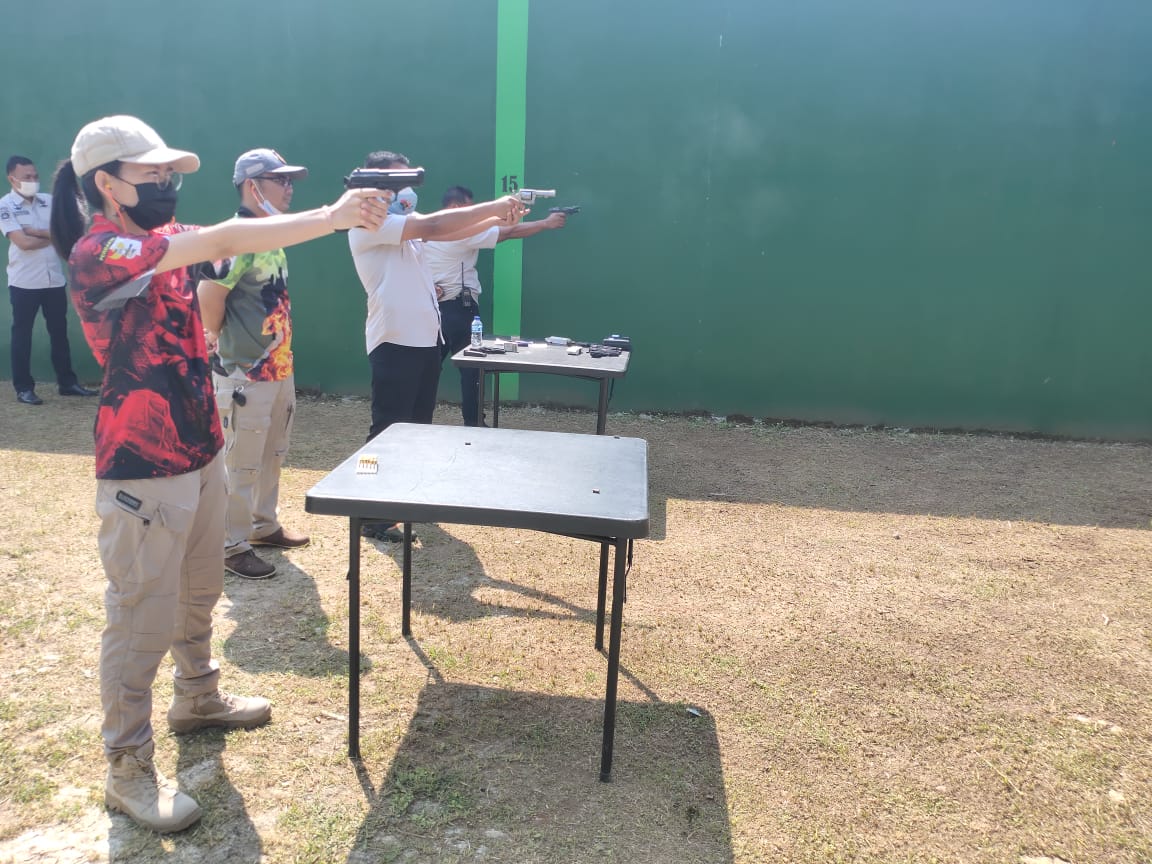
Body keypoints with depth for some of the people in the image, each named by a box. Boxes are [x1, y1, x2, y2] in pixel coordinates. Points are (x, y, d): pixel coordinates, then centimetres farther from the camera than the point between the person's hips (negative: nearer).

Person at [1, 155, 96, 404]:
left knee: (59, 331, 11)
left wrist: (37, 231, -13)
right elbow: (23, 242, -17)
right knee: (22, 334, 4)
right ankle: (24, 388, 10)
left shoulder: (48, 201, 7)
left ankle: (67, 382, 19)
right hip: (24, 282, -5)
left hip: (54, 279, 5)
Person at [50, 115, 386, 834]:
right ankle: (129, 771, 18)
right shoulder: (97, 253, -20)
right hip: (142, 470, -8)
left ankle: (198, 699, 45)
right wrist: (332, 217, -33)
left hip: (201, 451, 9)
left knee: (199, 594, 23)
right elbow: (223, 241, -30)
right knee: (142, 619, 2)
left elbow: (224, 245, -4)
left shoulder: (164, 238, 8)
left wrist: (341, 213, -18)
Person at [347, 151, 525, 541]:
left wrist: (498, 219, -9)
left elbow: (447, 233, 4)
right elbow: (432, 225, -20)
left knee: (418, 426, 16)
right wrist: (494, 206, -17)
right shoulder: (368, 224, -12)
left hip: (426, 338, 9)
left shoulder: (403, 221, 16)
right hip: (394, 341, -9)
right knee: (389, 431, -4)